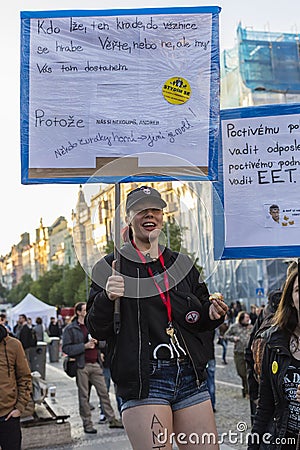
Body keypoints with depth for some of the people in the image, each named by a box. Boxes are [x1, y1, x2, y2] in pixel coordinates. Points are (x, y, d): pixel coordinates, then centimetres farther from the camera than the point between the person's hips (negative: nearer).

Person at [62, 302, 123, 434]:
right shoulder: (70, 329, -2)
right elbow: (66, 348, -10)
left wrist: (97, 342, -1)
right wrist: (85, 346, -16)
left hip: (95, 365, 5)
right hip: (81, 366, -4)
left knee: (104, 392, 5)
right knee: (84, 396, 3)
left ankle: (112, 420, 11)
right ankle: (87, 424, 12)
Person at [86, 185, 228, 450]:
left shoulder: (181, 263, 15)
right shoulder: (111, 267, 2)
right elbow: (96, 330, -1)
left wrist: (213, 314, -1)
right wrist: (107, 298, -20)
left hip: (191, 378, 4)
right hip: (142, 379, -4)